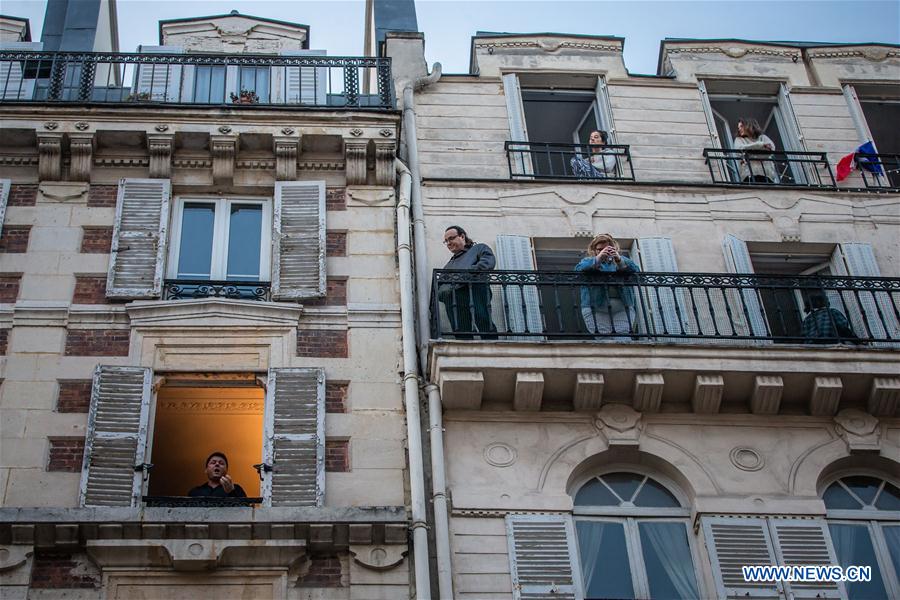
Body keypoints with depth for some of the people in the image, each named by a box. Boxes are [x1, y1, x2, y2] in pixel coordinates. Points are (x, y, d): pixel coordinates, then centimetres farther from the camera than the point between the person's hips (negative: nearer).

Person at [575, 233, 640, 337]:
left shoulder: (621, 260, 22)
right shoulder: (588, 261, 18)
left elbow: (635, 270, 1)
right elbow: (579, 269, -6)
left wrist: (619, 261, -18)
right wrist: (598, 259, -19)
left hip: (622, 308, 1)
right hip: (595, 308, -1)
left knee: (623, 340, -13)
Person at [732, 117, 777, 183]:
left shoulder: (762, 137, 25)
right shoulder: (739, 140, 24)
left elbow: (772, 147, 4)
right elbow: (740, 149, 0)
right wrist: (761, 144, -6)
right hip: (749, 172, -1)